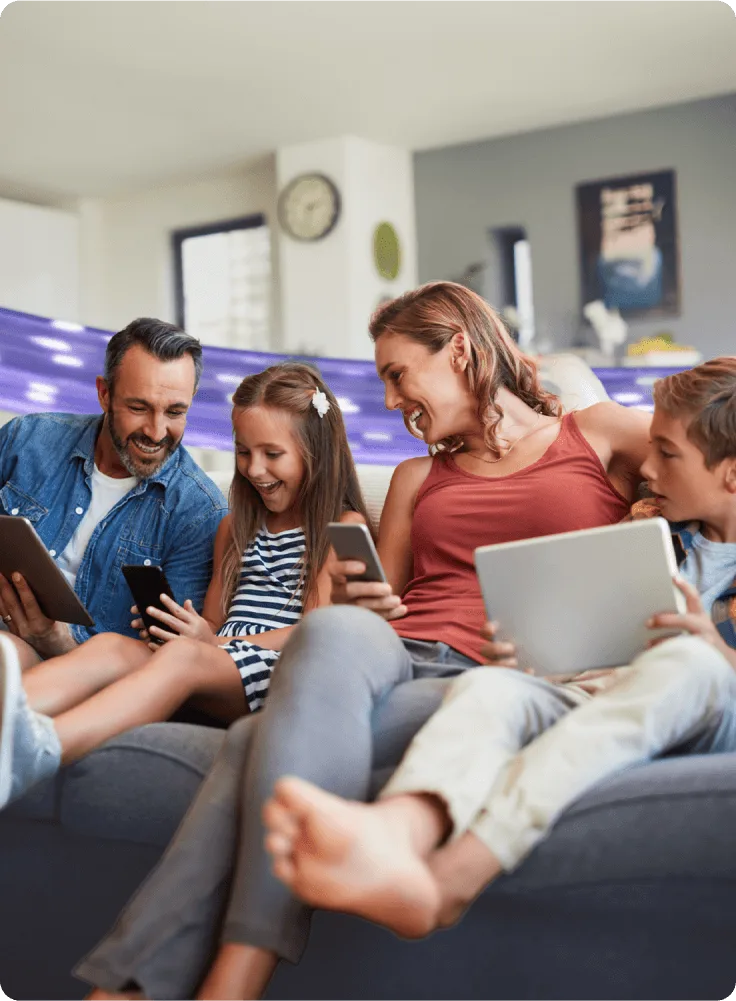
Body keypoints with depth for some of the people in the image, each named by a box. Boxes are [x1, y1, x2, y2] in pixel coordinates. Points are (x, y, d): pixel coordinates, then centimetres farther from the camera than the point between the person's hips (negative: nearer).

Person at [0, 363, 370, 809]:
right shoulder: (236, 528, 30)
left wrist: (216, 644, -15)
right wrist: (165, 625, 3)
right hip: (220, 658, 6)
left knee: (184, 656, -37)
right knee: (110, 646, -24)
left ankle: (36, 748, -63)